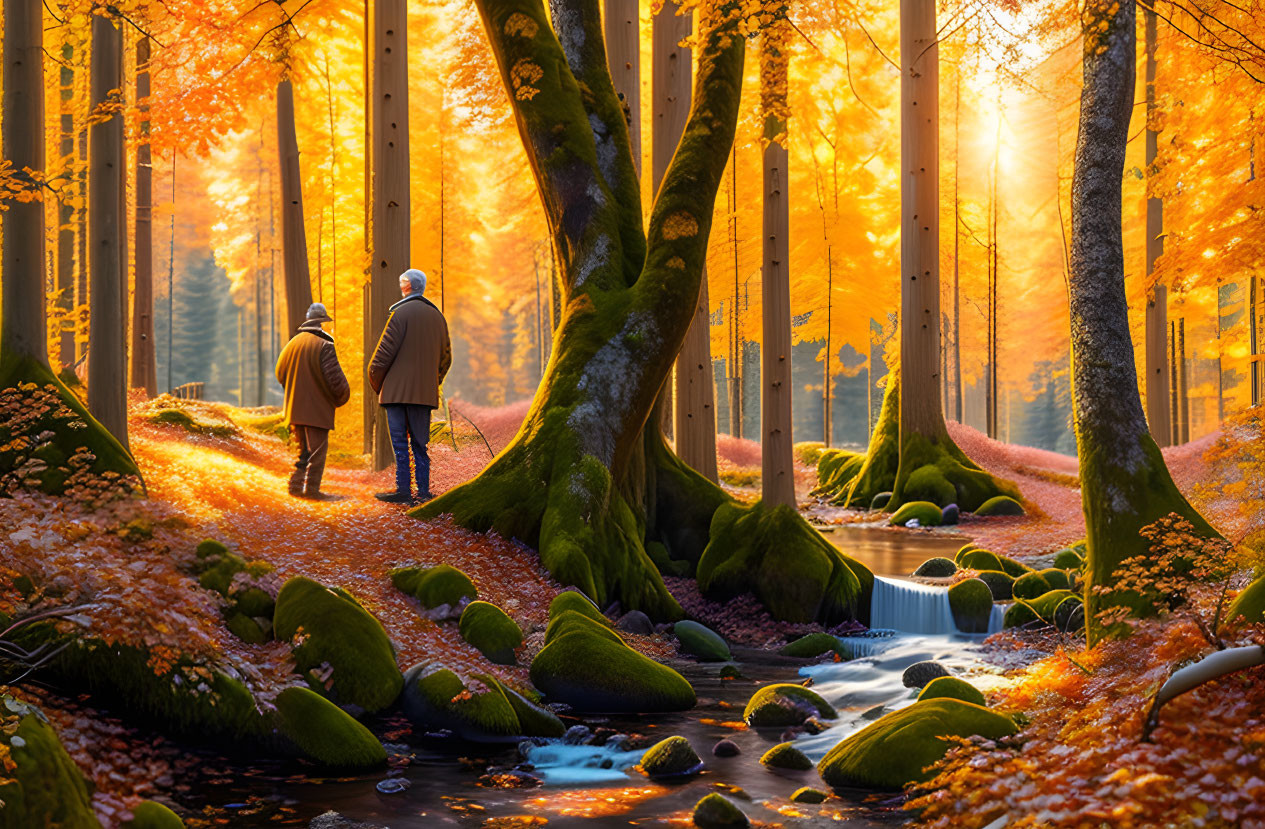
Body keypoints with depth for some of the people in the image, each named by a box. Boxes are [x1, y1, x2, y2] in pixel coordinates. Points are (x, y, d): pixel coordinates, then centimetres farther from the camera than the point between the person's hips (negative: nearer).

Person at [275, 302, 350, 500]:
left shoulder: (293, 342, 8)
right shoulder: (324, 346, -14)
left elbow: (280, 372, 16)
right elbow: (334, 378, -19)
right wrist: (343, 396, 0)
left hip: (295, 407, 7)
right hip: (317, 408, -7)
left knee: (305, 449, 17)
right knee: (317, 449, -1)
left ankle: (296, 484, 17)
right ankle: (311, 489, -1)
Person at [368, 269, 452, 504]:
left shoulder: (401, 313, -8)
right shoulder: (437, 316, 12)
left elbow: (385, 352, -10)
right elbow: (445, 357, 17)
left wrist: (375, 382, 2)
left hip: (398, 390, -6)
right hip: (425, 394, 6)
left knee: (399, 443, -4)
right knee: (419, 443, 9)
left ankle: (403, 491, -6)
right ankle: (424, 491, 6)